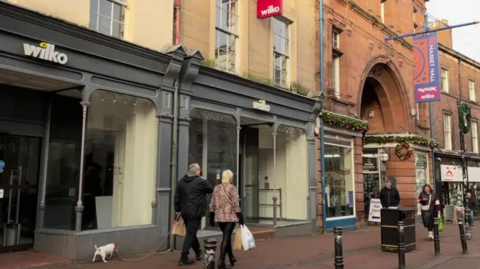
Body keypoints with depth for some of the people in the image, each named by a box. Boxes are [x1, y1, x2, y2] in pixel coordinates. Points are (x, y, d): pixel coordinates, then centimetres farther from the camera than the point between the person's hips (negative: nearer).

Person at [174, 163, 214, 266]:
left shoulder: (181, 181, 6)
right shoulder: (201, 182, -12)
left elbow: (177, 197, 9)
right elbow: (211, 189, 3)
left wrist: (178, 209, 17)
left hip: (185, 212, 7)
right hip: (195, 212, -7)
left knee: (191, 233, 18)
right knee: (191, 233, -4)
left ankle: (198, 253, 34)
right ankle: (183, 257, -7)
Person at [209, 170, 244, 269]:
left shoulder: (216, 188, 6)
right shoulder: (232, 188, -9)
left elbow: (212, 204, 8)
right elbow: (235, 204, -12)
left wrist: (212, 217, 16)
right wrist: (240, 217, -6)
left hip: (219, 217, 5)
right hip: (230, 217, -5)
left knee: (227, 237, 19)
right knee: (226, 238, -3)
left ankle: (231, 258, 32)